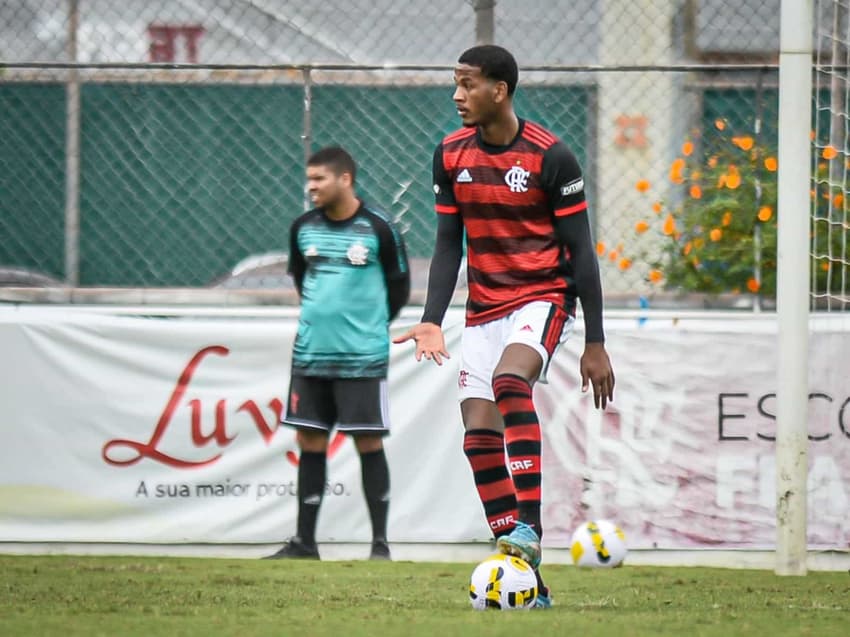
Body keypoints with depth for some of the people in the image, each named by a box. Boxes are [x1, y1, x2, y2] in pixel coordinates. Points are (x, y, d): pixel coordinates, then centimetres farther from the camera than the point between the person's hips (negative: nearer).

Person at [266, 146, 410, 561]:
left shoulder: (377, 228, -7)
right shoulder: (303, 228, 6)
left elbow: (399, 286, 3)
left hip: (363, 358, -4)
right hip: (310, 355, 4)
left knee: (368, 443, -2)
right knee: (310, 443, 6)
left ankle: (380, 542, 3)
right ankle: (304, 542, 12)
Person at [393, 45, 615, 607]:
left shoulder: (550, 156, -12)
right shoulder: (451, 155, 3)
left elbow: (581, 251, -8)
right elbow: (449, 243, 10)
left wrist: (595, 344, -10)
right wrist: (433, 320, -3)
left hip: (543, 296, -5)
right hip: (484, 308, 6)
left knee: (510, 380, -35)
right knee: (479, 435, -6)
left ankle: (529, 526, -35)